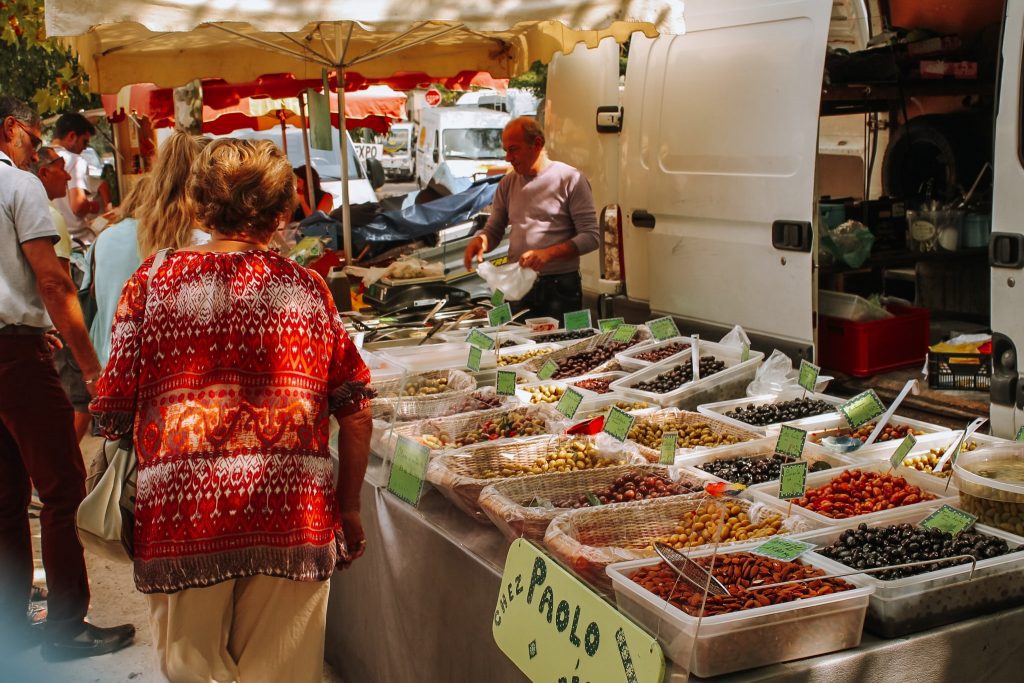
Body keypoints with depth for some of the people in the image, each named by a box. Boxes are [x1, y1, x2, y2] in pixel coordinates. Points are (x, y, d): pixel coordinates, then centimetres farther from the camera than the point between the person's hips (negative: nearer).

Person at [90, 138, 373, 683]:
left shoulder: (154, 279, 1)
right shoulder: (307, 288, 5)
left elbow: (112, 414, -1)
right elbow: (356, 414, 5)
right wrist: (349, 509, 17)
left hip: (182, 516, -1)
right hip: (294, 515, 1)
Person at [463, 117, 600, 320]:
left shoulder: (570, 179, -6)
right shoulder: (507, 183, 10)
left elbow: (591, 236, -10)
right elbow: (493, 230, 13)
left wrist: (549, 253, -23)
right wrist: (479, 240, -11)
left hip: (560, 288, -4)